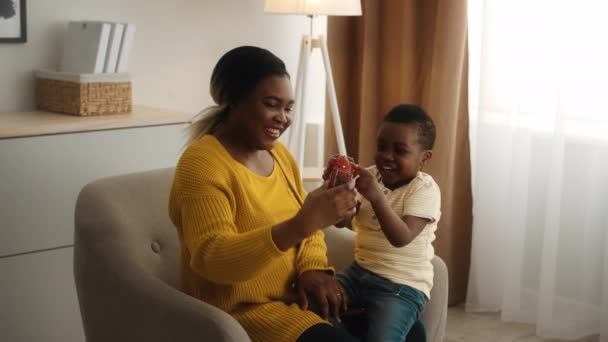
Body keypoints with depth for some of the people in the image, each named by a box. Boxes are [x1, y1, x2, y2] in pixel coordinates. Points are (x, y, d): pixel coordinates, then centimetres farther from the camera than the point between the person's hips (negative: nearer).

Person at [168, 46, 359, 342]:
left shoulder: (279, 153, 7)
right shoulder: (201, 164, -18)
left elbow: (306, 226, 12)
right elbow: (212, 259, -29)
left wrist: (313, 268, -10)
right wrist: (301, 225, -38)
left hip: (293, 295, 8)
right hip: (239, 309, -8)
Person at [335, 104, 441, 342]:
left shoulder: (425, 189, -13)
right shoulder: (372, 176, 4)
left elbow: (401, 238, -27)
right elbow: (343, 221, -1)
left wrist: (376, 196, -40)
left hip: (402, 286, -6)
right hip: (360, 271, 6)